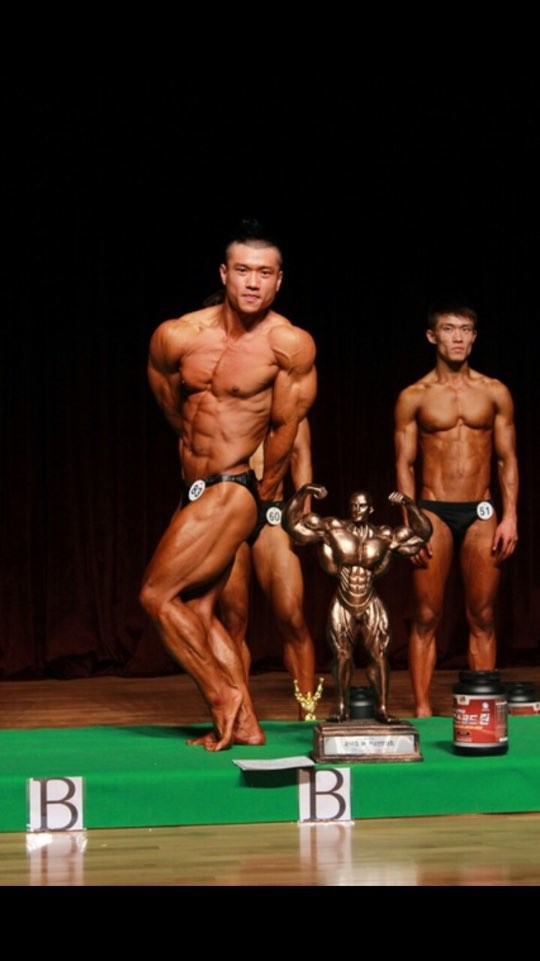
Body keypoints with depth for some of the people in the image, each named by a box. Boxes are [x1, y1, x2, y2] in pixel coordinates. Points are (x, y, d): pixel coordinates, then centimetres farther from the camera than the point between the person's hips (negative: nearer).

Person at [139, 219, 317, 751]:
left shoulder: (291, 344, -15)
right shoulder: (176, 336, -2)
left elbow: (285, 427, -5)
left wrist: (265, 492, 5)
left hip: (232, 491, -7)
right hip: (194, 488, 7)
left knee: (157, 594, -8)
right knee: (199, 611, 9)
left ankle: (222, 694, 4)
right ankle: (244, 723, 16)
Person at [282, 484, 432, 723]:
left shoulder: (385, 536, 1)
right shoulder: (332, 529, -2)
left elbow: (423, 532, 6)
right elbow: (291, 521, -1)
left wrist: (409, 505, -6)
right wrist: (303, 492, -12)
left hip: (372, 607, 1)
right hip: (342, 606, 0)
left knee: (379, 654, -5)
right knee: (342, 656, -2)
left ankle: (382, 708, 0)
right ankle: (341, 708, 7)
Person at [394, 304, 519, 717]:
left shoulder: (495, 393, 8)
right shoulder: (414, 397, 4)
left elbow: (508, 460, 8)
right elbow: (405, 465, 3)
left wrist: (510, 516, -2)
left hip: (481, 513, 1)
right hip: (433, 512, -1)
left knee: (483, 618, 2)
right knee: (426, 617, -2)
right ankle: (422, 710, -1)